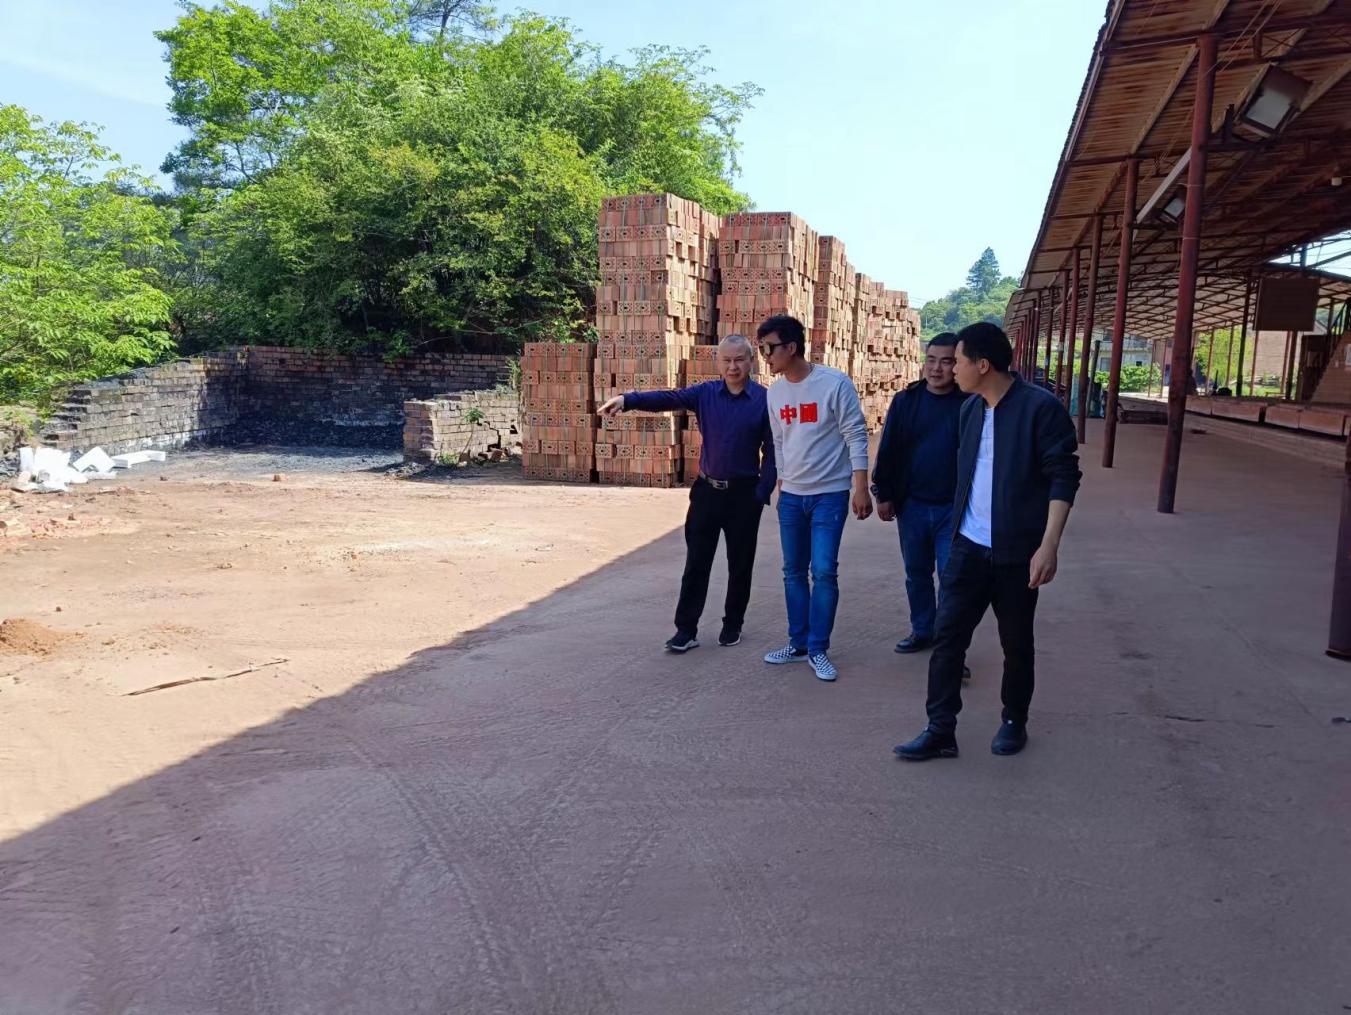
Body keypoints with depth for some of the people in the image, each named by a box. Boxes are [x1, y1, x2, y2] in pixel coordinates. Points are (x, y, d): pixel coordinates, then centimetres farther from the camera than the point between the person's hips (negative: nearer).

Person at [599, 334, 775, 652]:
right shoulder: (705, 393, 1)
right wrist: (627, 399, -30)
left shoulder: (765, 400, -5)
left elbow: (771, 452, -4)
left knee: (740, 564, 10)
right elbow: (666, 398, -14)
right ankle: (686, 629, 10)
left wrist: (761, 494, -10)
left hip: (744, 494, -2)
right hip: (707, 490, 2)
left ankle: (733, 625, 26)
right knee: (696, 563, 4)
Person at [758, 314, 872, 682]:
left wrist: (860, 488, -14)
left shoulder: (834, 383, -13)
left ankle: (818, 649, 6)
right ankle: (798, 643, 22)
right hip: (791, 496, 6)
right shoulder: (775, 392, 5)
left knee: (824, 572, -7)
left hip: (830, 494, -6)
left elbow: (856, 436, -11)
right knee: (794, 571, 10)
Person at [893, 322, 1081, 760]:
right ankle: (940, 730, 8)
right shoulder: (970, 409, 8)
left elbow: (1063, 478, -14)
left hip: (1016, 551, -5)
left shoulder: (1041, 407, -13)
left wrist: (1049, 544, -21)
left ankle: (1014, 721, 31)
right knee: (947, 634, 1)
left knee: (1016, 643, 10)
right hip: (968, 546, 5)